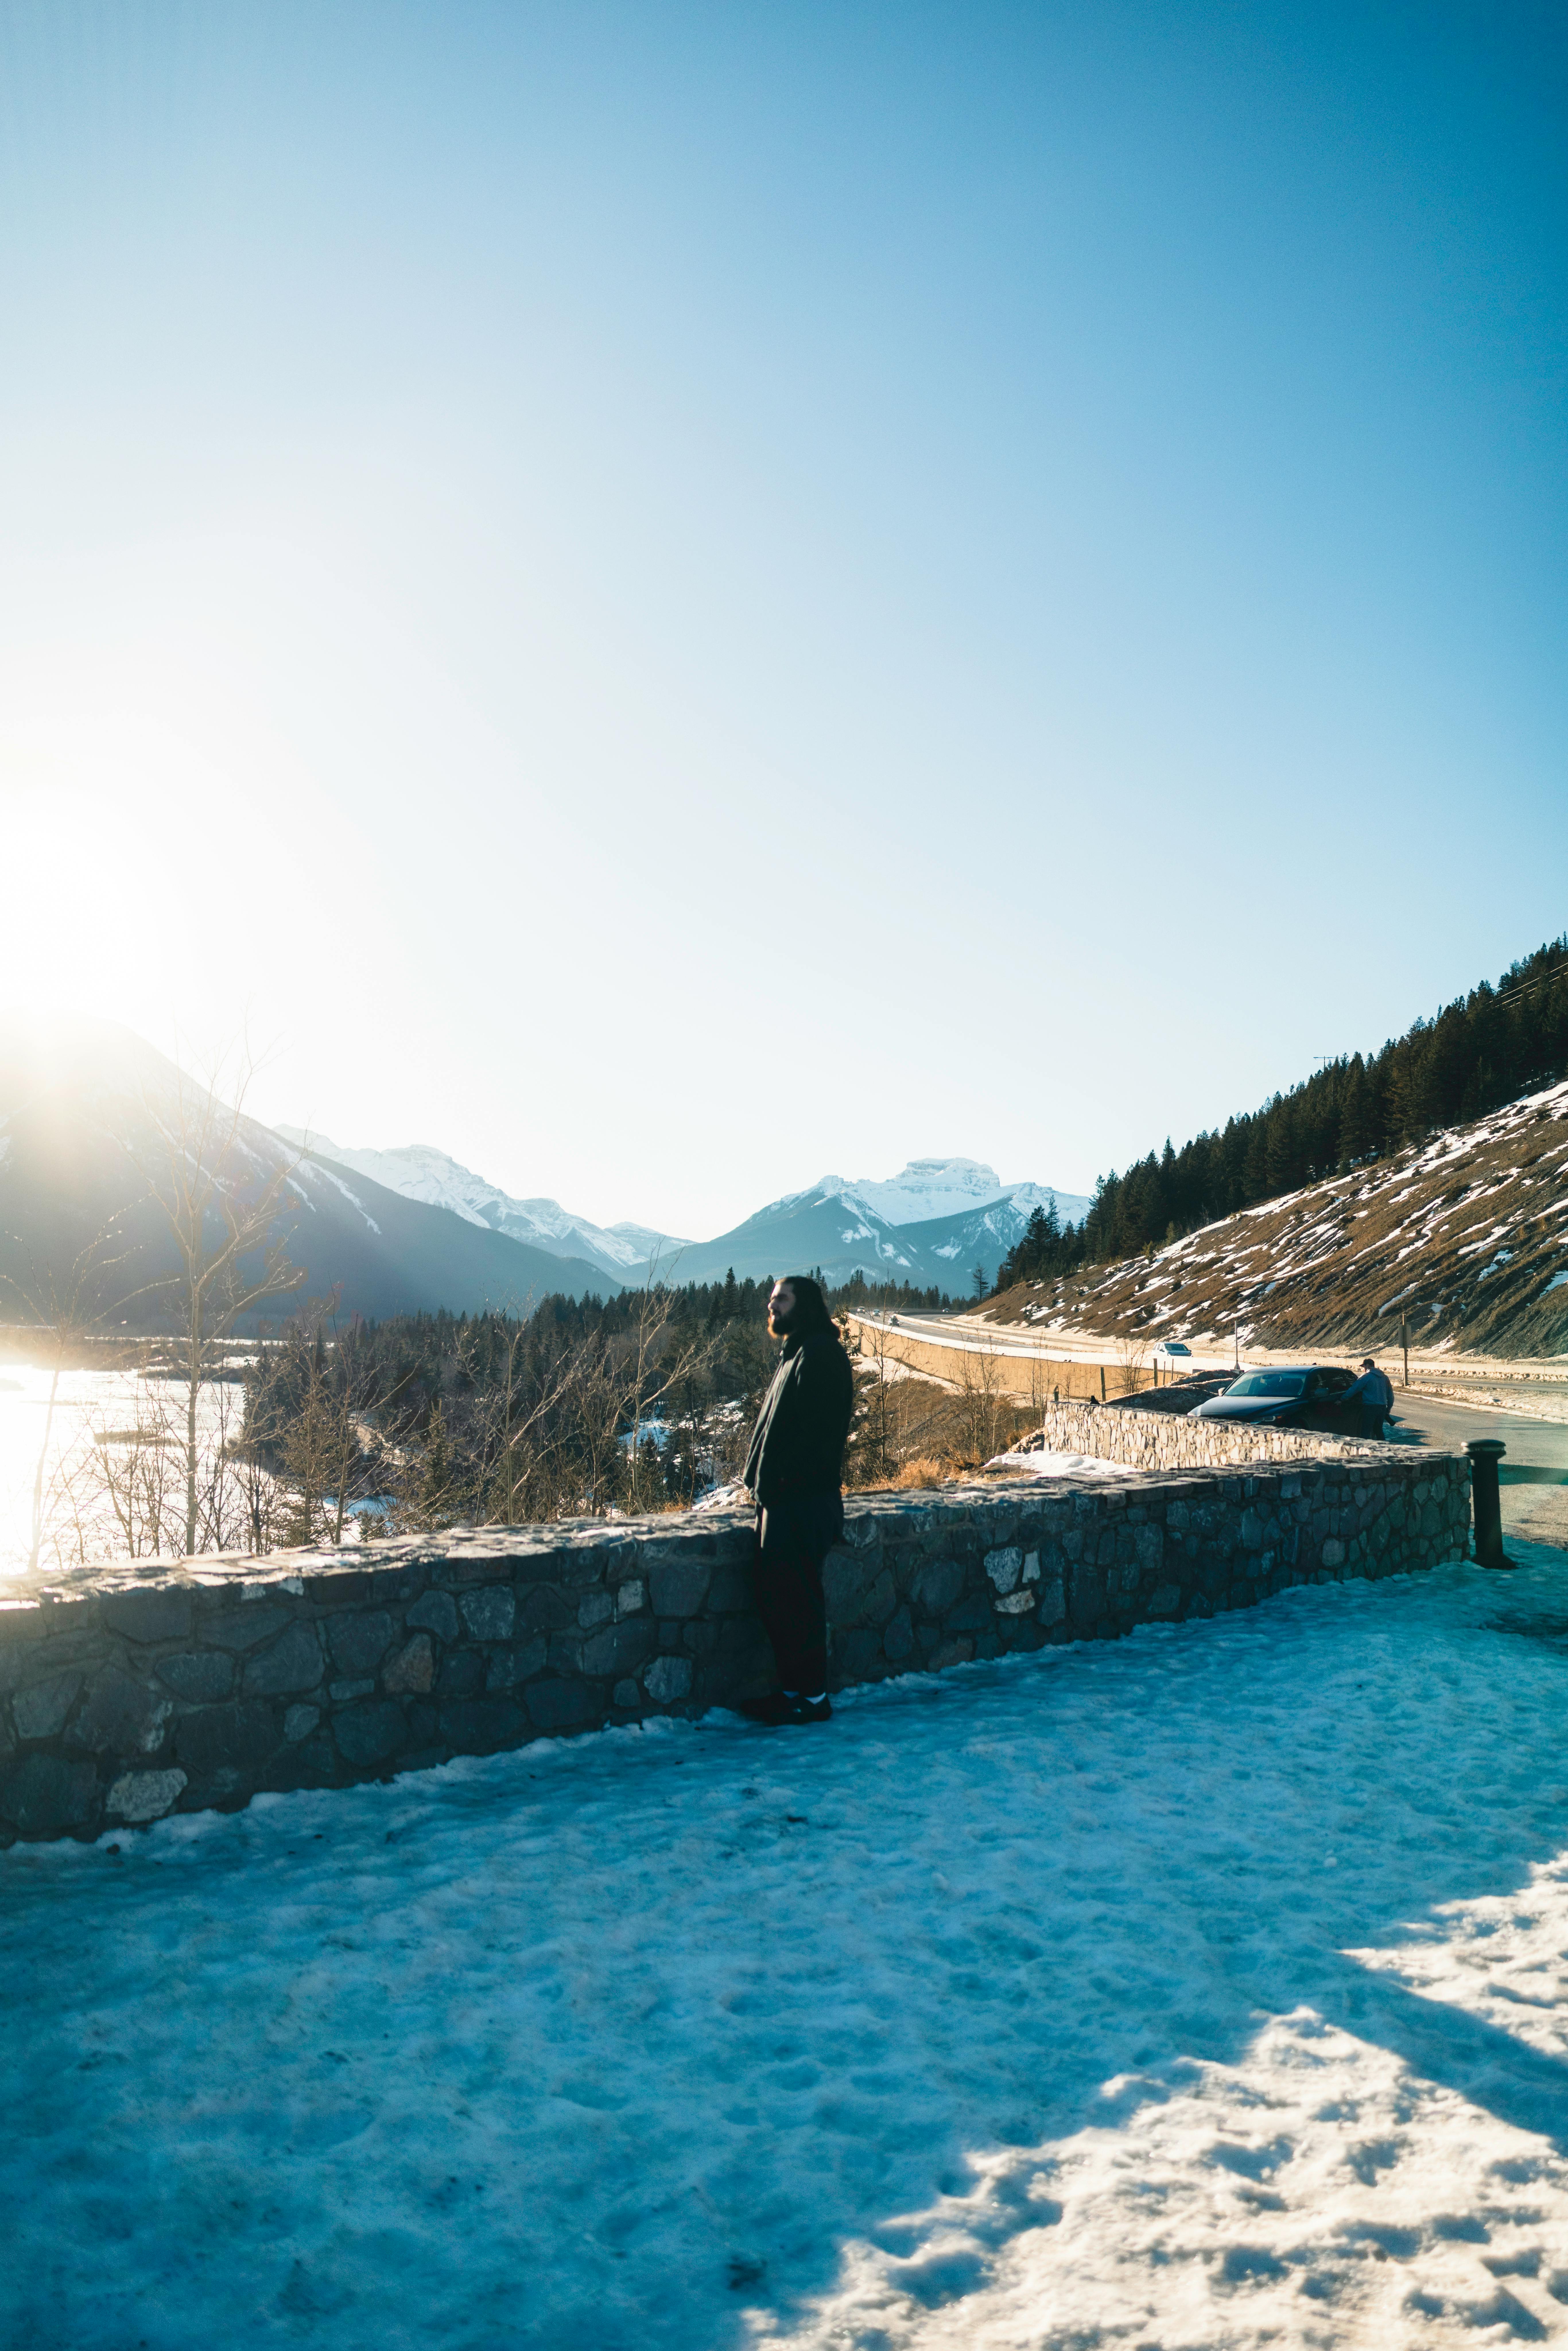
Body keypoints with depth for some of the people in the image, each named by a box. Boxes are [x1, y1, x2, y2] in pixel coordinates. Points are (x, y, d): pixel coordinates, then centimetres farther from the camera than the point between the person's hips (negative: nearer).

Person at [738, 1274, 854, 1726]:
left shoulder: (819, 1354, -14)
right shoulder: (795, 1354, 19)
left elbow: (815, 1432, -22)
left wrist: (788, 1482, -24)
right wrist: (765, 1484, 16)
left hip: (803, 1503, -10)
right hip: (781, 1499, 10)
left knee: (795, 1600, -4)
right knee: (772, 1592, 13)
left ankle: (811, 1697, 5)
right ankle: (793, 1689, 22)